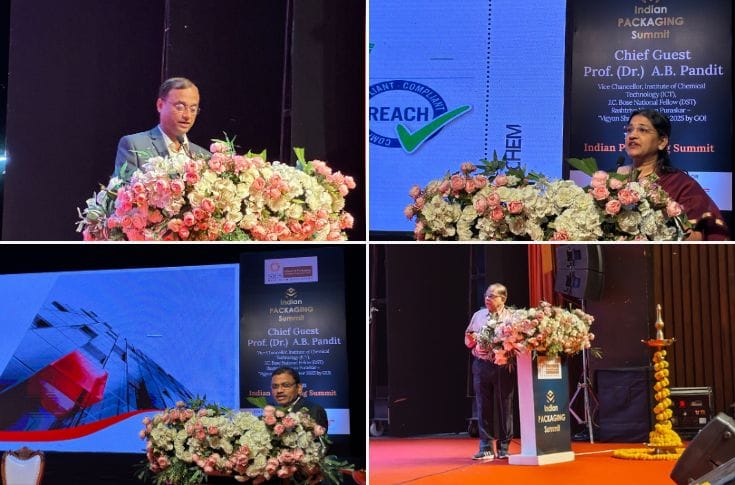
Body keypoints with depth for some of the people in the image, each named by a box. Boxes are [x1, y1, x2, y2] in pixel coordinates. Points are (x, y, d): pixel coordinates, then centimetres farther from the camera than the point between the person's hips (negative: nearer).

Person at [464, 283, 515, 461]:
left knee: (504, 407, 3)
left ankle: (503, 448, 12)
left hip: (503, 366, -3)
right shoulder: (478, 315, 15)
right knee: (483, 407, 3)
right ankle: (486, 448, 8)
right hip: (481, 365, 3)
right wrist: (472, 340, -4)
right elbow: (468, 340, 17)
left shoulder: (511, 316, 2)